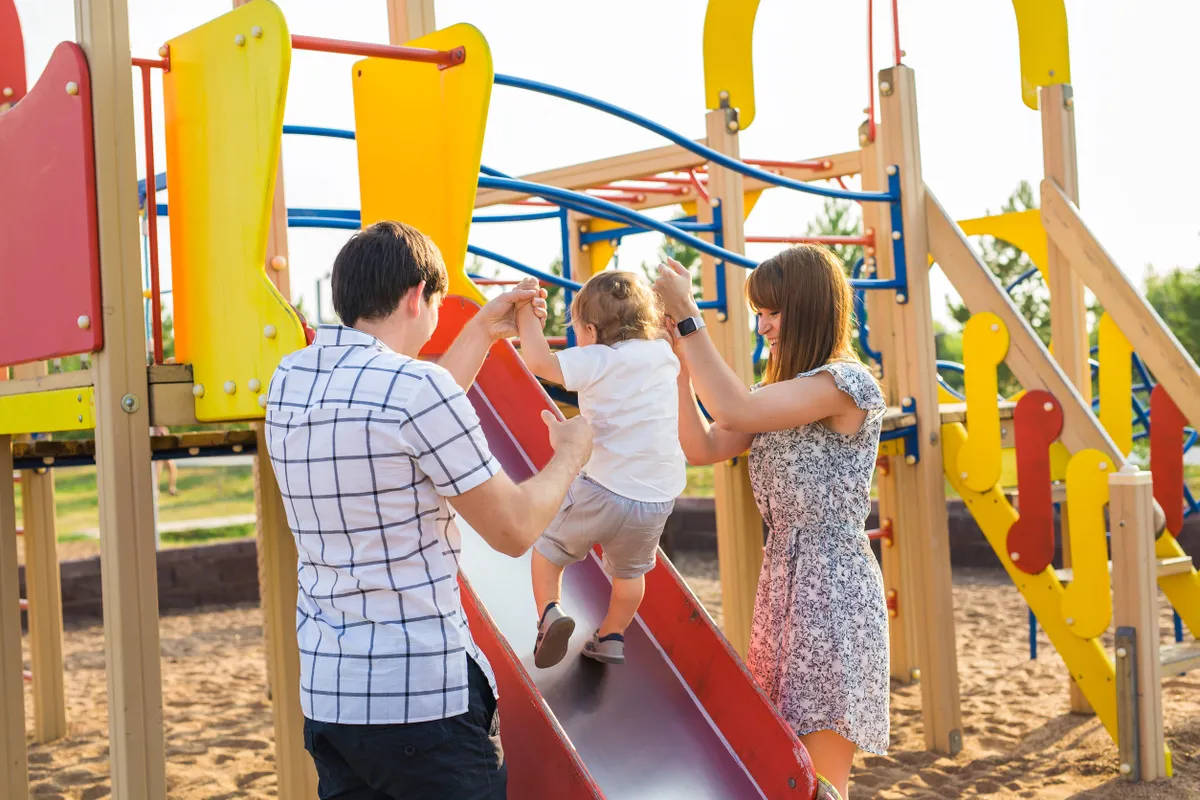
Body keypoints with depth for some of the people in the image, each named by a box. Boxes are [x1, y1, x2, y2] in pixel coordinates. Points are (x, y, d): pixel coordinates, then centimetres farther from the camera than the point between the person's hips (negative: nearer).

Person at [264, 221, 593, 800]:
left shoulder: (289, 381, 5)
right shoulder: (414, 386, -17)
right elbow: (514, 530, -11)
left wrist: (483, 332, 29)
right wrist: (570, 454, 7)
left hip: (322, 692, 7)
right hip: (422, 696, -7)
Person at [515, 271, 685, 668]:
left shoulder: (598, 360, -12)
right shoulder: (664, 353, 6)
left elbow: (539, 361, -18)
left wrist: (526, 314, -6)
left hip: (602, 490, -5)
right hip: (657, 499, 5)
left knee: (548, 546, 16)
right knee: (630, 571, 29)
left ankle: (549, 613, -3)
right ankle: (611, 637, 35)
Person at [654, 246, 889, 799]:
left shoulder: (847, 383, -13)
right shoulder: (783, 390, 17)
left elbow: (736, 410, -24)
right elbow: (702, 447, 9)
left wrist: (687, 318, -18)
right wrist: (679, 359, 0)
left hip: (831, 589, -9)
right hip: (781, 578, 9)